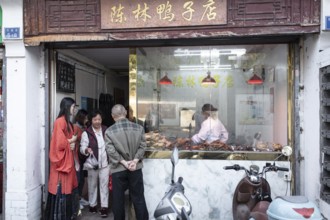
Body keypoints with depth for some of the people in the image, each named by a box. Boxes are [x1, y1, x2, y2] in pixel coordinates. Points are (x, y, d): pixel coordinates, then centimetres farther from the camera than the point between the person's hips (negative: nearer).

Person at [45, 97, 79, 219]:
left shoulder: (67, 122, 13)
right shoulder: (60, 121, -16)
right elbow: (59, 143, -22)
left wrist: (73, 143, 2)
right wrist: (71, 140, -8)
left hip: (68, 160, 10)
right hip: (61, 161, -10)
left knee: (67, 188, 16)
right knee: (61, 189, -2)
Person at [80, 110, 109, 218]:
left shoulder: (106, 130, 2)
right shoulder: (86, 133, -7)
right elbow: (82, 148, -10)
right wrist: (87, 150, -32)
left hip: (105, 163, 1)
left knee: (104, 185, 4)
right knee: (92, 185, 14)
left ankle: (104, 207, 12)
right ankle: (92, 204, 31)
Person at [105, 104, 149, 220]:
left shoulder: (109, 131, -6)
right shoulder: (139, 128, -1)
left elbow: (111, 151, -13)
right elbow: (142, 146, -5)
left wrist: (123, 162, -11)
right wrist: (135, 161, -9)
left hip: (118, 169, -1)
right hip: (136, 168, 2)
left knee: (118, 199, 13)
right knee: (139, 198, 11)